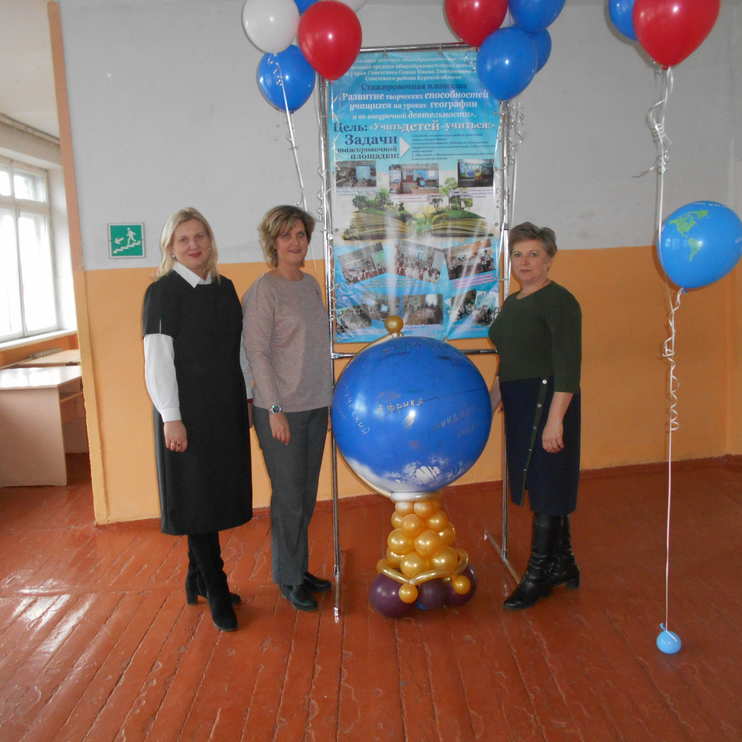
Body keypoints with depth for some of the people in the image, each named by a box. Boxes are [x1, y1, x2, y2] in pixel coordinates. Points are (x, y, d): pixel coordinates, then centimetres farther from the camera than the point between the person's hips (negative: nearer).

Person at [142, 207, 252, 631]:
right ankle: (216, 591, 14)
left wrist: (249, 397, 12)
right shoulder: (163, 292, -8)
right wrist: (171, 418, -16)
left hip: (227, 408, 6)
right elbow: (157, 360, -12)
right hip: (189, 410, -6)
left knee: (219, 494, 13)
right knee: (198, 498, 1)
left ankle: (198, 579, 30)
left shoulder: (225, 288, 9)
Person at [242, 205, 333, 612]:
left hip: (315, 405, 7)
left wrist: (327, 396, 14)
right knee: (289, 496, 4)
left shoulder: (311, 284, 10)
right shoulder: (264, 290, -11)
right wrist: (275, 409, -16)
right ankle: (287, 578, 22)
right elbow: (257, 352, -14)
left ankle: (300, 568, 31)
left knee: (306, 494, 15)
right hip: (282, 409, -7)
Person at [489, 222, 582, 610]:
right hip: (519, 404, 9)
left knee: (546, 487, 0)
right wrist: (490, 404, 19)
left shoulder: (558, 301, -12)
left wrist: (555, 420, -23)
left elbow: (567, 367, -18)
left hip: (547, 401, -9)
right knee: (543, 486, 15)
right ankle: (562, 565, 28)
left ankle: (538, 576, 11)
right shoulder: (512, 303, 14)